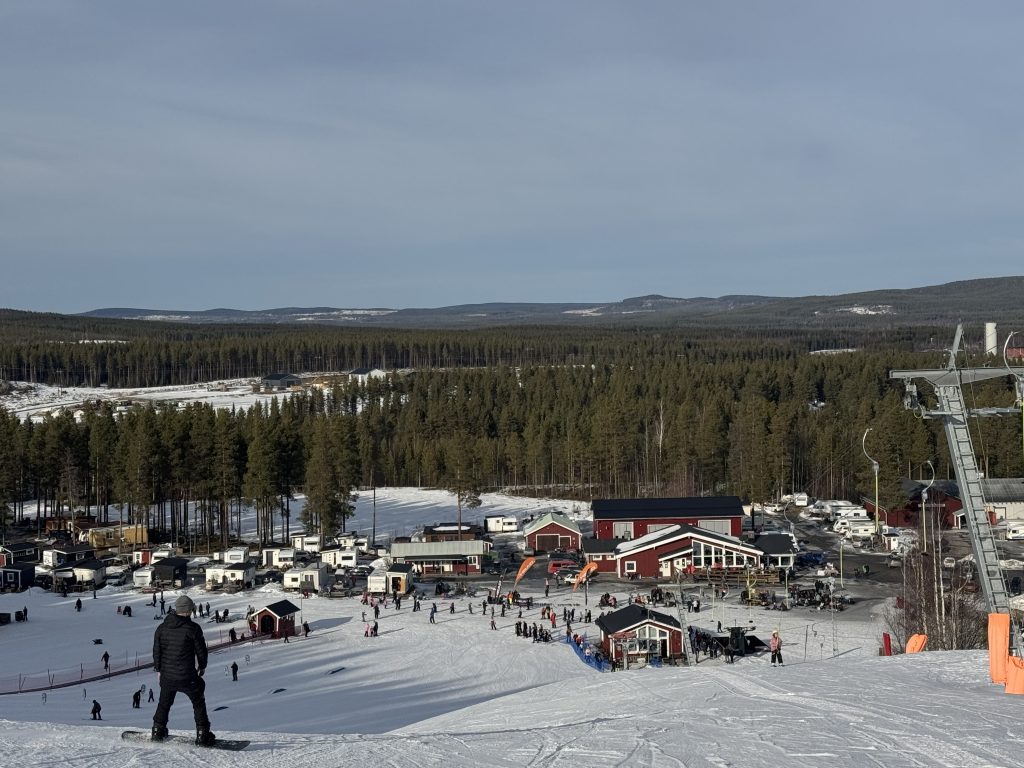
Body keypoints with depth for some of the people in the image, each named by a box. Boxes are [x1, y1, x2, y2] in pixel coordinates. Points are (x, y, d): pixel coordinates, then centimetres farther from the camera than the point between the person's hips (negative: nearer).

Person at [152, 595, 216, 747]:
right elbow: (201, 649, -4)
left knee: (165, 703, 25)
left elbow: (156, 651, 9)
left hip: (166, 676, 4)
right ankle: (202, 735, 11)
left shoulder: (162, 628, 1)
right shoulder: (193, 628, -13)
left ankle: (158, 731, 31)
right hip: (187, 677, -4)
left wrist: (158, 669, 22)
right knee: (198, 703, 13)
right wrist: (202, 666, 15)